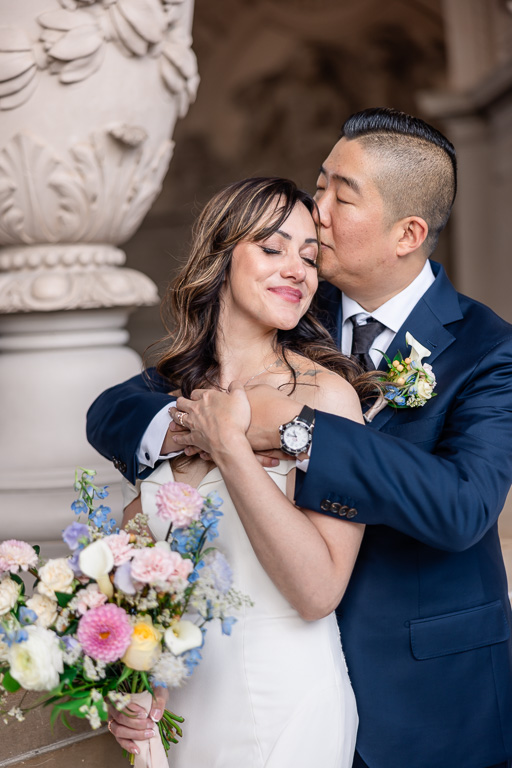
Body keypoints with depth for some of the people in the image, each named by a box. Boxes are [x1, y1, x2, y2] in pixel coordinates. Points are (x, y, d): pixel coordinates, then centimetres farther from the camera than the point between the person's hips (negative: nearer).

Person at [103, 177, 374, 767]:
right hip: (180, 705, 4)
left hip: (284, 705, -4)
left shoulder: (325, 393, -17)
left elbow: (318, 592, -25)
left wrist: (230, 448, -28)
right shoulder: (171, 394, -1)